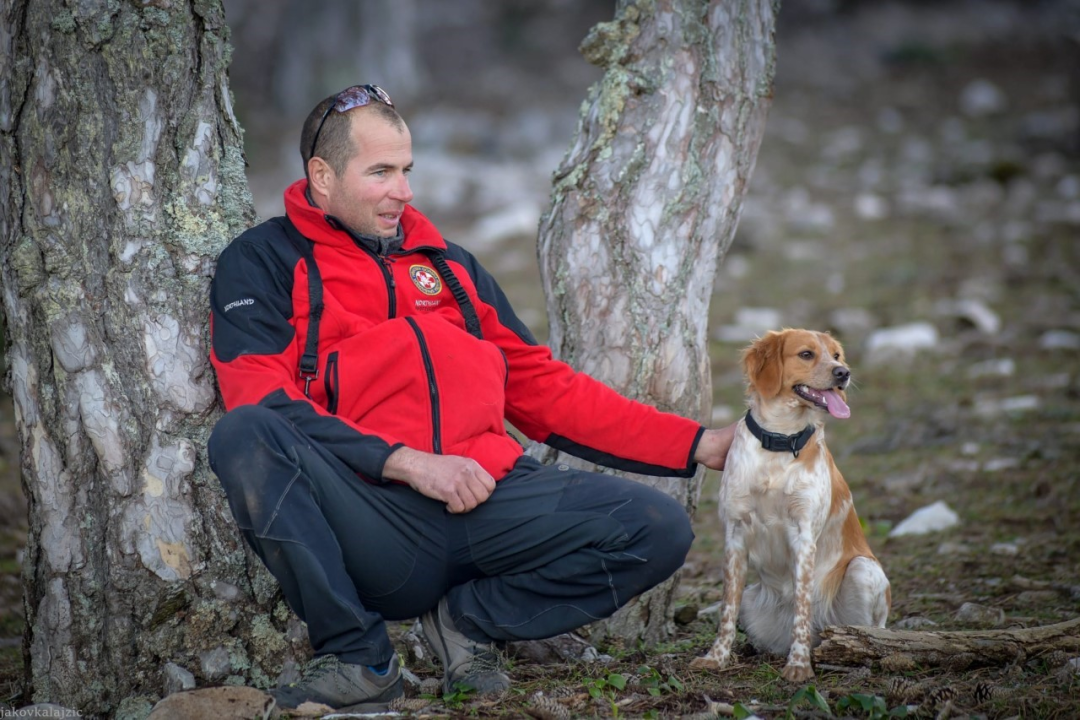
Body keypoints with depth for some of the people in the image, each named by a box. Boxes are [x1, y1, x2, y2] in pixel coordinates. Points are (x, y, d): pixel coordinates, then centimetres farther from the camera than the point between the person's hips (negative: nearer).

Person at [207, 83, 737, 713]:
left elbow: (545, 388, 26)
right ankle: (357, 656, -18)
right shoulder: (263, 262, 9)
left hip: (486, 494, 5)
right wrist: (409, 462, -17)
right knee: (244, 436, -34)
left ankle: (470, 619, 3)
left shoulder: (448, 264, 27)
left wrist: (700, 446, 19)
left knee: (661, 530, -16)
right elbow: (266, 407, -6)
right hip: (370, 517, -4)